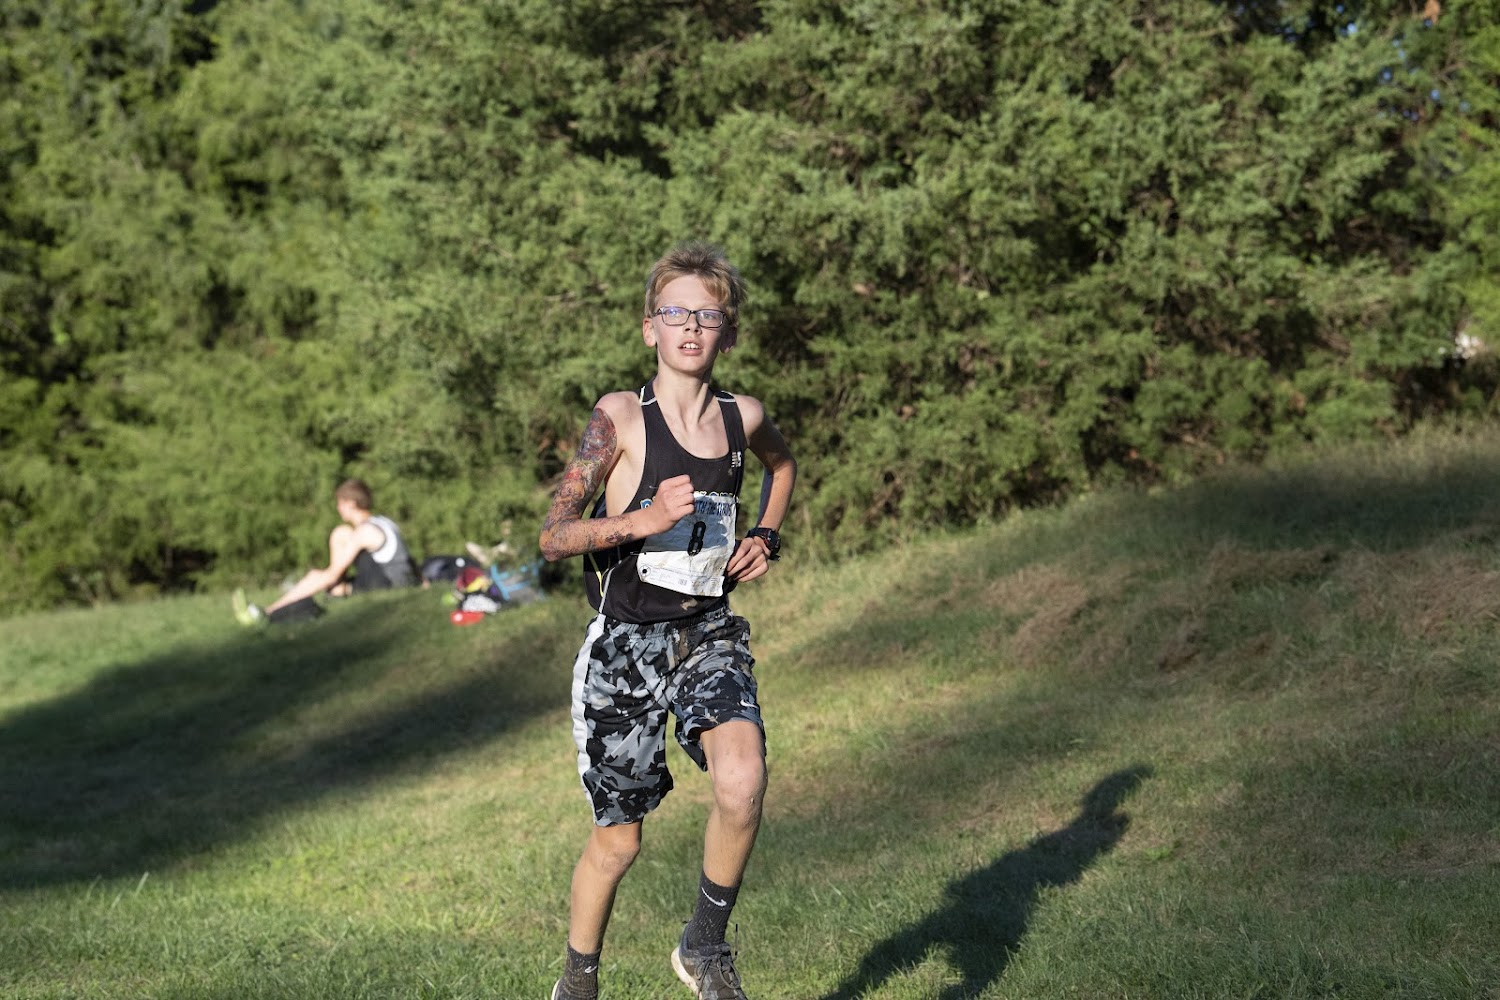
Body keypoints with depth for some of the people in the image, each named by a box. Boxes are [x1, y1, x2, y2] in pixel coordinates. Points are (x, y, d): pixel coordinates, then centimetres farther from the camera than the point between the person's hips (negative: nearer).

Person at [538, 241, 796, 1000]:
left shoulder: (743, 417, 3)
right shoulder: (621, 416, -9)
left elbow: (782, 464, 29)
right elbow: (553, 538, -12)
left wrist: (766, 538, 12)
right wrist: (640, 520, -27)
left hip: (709, 637, 2)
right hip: (625, 643, -2)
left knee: (742, 779, -26)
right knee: (617, 839, 7)